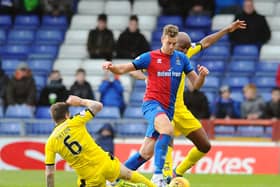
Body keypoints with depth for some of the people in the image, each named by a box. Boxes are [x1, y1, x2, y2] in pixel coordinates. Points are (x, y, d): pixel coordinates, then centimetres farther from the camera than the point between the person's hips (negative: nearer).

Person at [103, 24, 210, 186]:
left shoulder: (181, 58, 8)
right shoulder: (150, 57, -3)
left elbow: (196, 84, 8)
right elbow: (122, 69, -1)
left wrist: (202, 75, -14)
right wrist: (111, 67, -23)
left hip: (168, 109, 5)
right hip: (152, 103, -5)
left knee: (146, 153, 5)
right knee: (168, 129, -36)